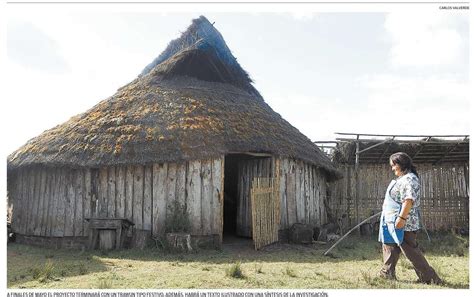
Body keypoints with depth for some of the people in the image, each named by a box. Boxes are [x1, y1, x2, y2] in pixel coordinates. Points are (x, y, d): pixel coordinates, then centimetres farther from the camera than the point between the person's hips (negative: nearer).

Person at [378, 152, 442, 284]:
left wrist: (401, 217, -32)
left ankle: (430, 278, 3)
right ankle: (387, 274, 25)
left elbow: (409, 200, -27)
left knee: (411, 250, -5)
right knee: (389, 247, 16)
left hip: (404, 223, -11)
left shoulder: (409, 179, -15)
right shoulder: (402, 179, 18)